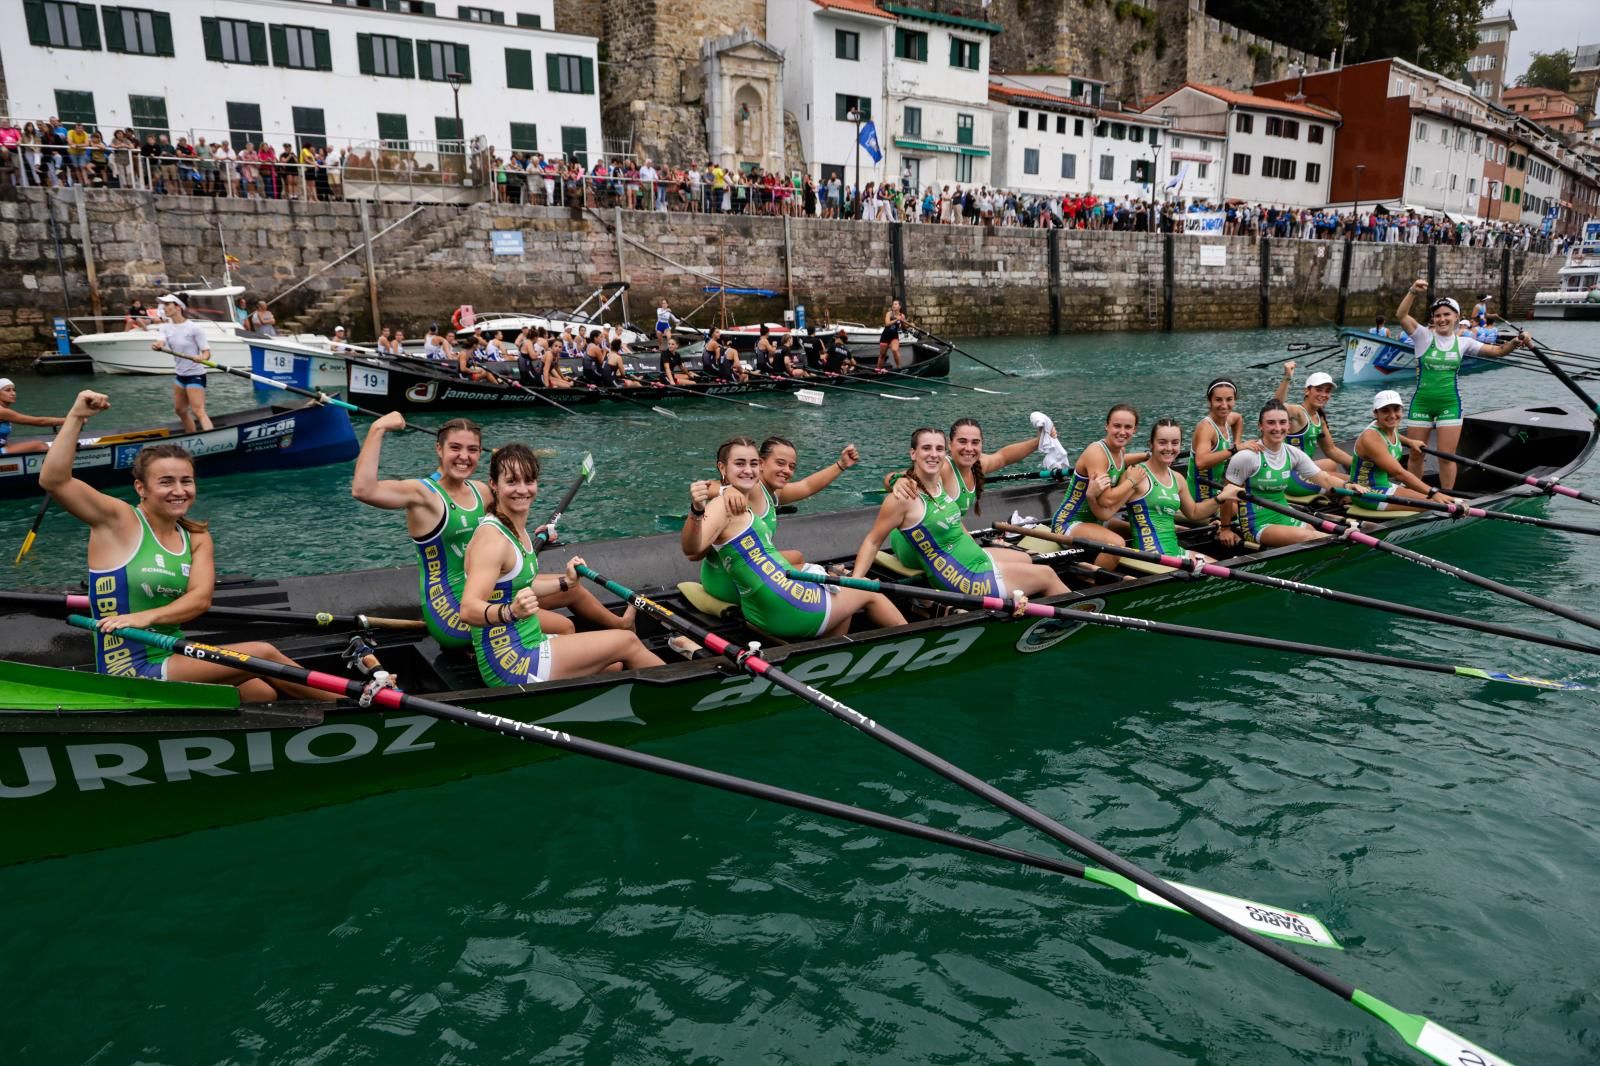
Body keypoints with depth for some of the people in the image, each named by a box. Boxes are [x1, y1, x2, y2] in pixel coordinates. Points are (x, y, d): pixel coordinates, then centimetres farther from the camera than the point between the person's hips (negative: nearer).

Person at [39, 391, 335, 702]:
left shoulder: (197, 538, 7)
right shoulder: (118, 521, -6)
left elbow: (200, 598, -8)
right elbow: (53, 481, -20)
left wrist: (146, 617, -25)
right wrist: (76, 416, -19)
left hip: (171, 659, 6)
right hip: (131, 673, -6)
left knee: (263, 692, -17)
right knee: (263, 654, -15)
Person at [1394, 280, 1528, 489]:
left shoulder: (1462, 343, 5)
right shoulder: (1424, 336, -3)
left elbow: (1498, 351, 5)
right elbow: (1401, 315, -18)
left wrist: (1515, 342, -15)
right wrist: (1413, 292, -32)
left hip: (1450, 405, 1)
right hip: (1421, 403, -1)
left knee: (1447, 457, 1)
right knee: (1415, 455, 7)